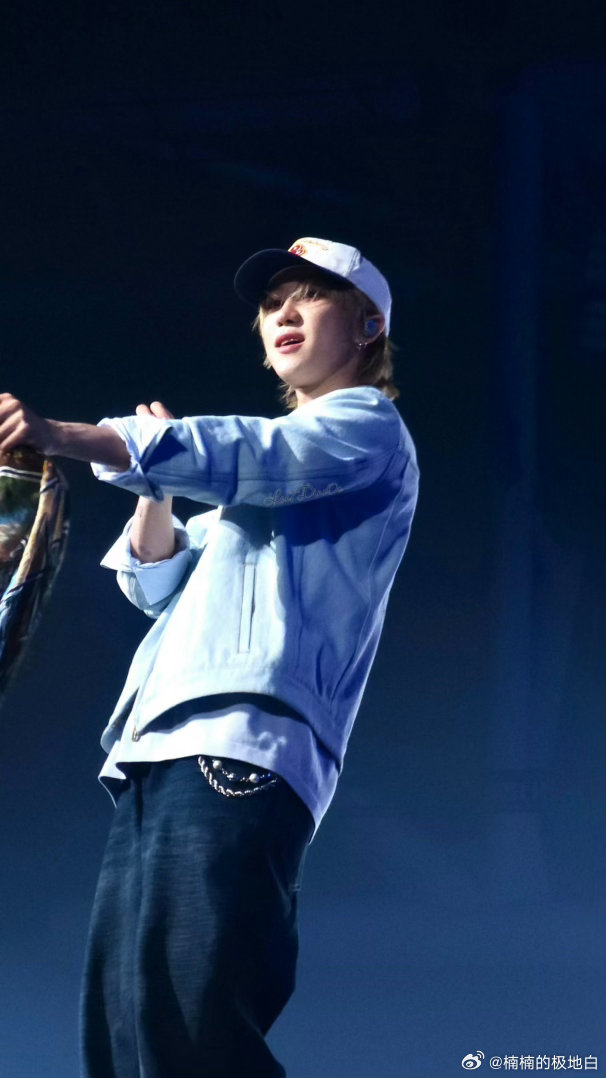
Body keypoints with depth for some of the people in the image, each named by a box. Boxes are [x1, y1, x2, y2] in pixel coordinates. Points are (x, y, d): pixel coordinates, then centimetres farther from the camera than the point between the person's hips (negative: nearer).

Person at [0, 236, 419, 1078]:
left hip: (239, 745, -9)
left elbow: (243, 458, -13)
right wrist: (154, 480, 11)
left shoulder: (367, 426, 7)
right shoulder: (268, 476, 35)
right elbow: (163, 587, 31)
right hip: (161, 752, 9)